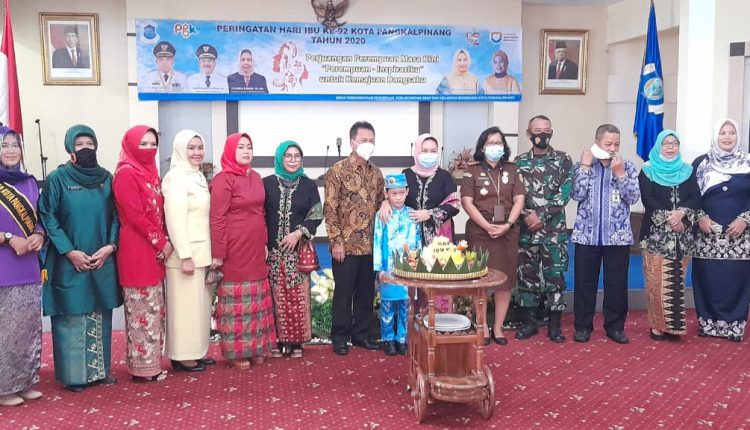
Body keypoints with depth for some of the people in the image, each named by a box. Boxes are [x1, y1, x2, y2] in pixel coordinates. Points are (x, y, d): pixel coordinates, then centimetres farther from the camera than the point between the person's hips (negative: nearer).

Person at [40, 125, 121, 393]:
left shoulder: (106, 178, 8)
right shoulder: (57, 178, -3)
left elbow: (115, 216, 7)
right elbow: (48, 218, -7)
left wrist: (110, 246, -8)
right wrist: (69, 252, -14)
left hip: (102, 260, 4)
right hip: (70, 263, -4)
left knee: (100, 317, 10)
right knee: (71, 317, 1)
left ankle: (99, 369, 21)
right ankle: (73, 375, 11)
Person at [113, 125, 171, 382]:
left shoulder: (151, 172, 15)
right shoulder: (126, 173, -11)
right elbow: (135, 216, -17)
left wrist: (163, 242, 5)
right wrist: (161, 243, -12)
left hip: (155, 250, 9)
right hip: (137, 250, -9)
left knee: (154, 309, 12)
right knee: (142, 310, -3)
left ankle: (151, 362, 20)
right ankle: (142, 367, 5)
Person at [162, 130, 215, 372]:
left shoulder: (198, 177, 13)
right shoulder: (177, 178, -13)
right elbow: (175, 220, -20)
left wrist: (206, 253, 16)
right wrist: (185, 256, -22)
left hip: (201, 252, 9)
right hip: (186, 253, -9)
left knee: (199, 303, 13)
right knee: (186, 304, -1)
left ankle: (196, 352, 23)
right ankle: (182, 357, 9)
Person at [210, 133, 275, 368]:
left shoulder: (255, 177, 12)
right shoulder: (223, 179, -10)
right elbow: (217, 219, -14)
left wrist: (265, 242, 14)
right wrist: (218, 253, -16)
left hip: (255, 248, 7)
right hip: (235, 249, -7)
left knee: (256, 300, 12)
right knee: (237, 300, 1)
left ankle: (256, 347, 23)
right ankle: (236, 352, 11)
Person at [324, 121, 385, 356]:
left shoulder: (376, 173, 9)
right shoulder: (337, 171, -8)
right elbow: (330, 209, -10)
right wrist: (336, 241, -13)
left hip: (370, 244, 5)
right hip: (346, 244, -5)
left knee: (366, 292, 12)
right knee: (343, 293, 4)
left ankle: (360, 334, 25)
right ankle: (340, 337, 15)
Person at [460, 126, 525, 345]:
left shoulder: (512, 170, 10)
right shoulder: (472, 171, 3)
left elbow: (519, 200, 4)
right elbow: (466, 202, -6)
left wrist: (507, 224, -11)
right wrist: (487, 226, -14)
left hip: (507, 232, 2)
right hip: (480, 232, -2)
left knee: (505, 280, 3)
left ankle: (498, 327, 13)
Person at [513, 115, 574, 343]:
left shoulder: (563, 160, 2)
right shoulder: (519, 162, 7)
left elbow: (564, 194, -7)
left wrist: (541, 216, -14)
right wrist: (527, 216, -12)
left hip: (554, 230, -2)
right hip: (526, 229, 2)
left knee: (555, 275, 1)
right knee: (526, 274, 7)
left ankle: (555, 324, 11)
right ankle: (529, 322, 18)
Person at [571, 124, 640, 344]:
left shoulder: (627, 166, 4)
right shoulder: (583, 166, 3)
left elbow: (634, 197, -6)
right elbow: (577, 195, -11)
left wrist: (620, 173, -15)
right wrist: (585, 166, -11)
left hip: (618, 236, 1)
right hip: (587, 235, 0)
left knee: (617, 283, 6)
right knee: (585, 281, 5)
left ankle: (615, 326, 19)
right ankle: (583, 325, 17)